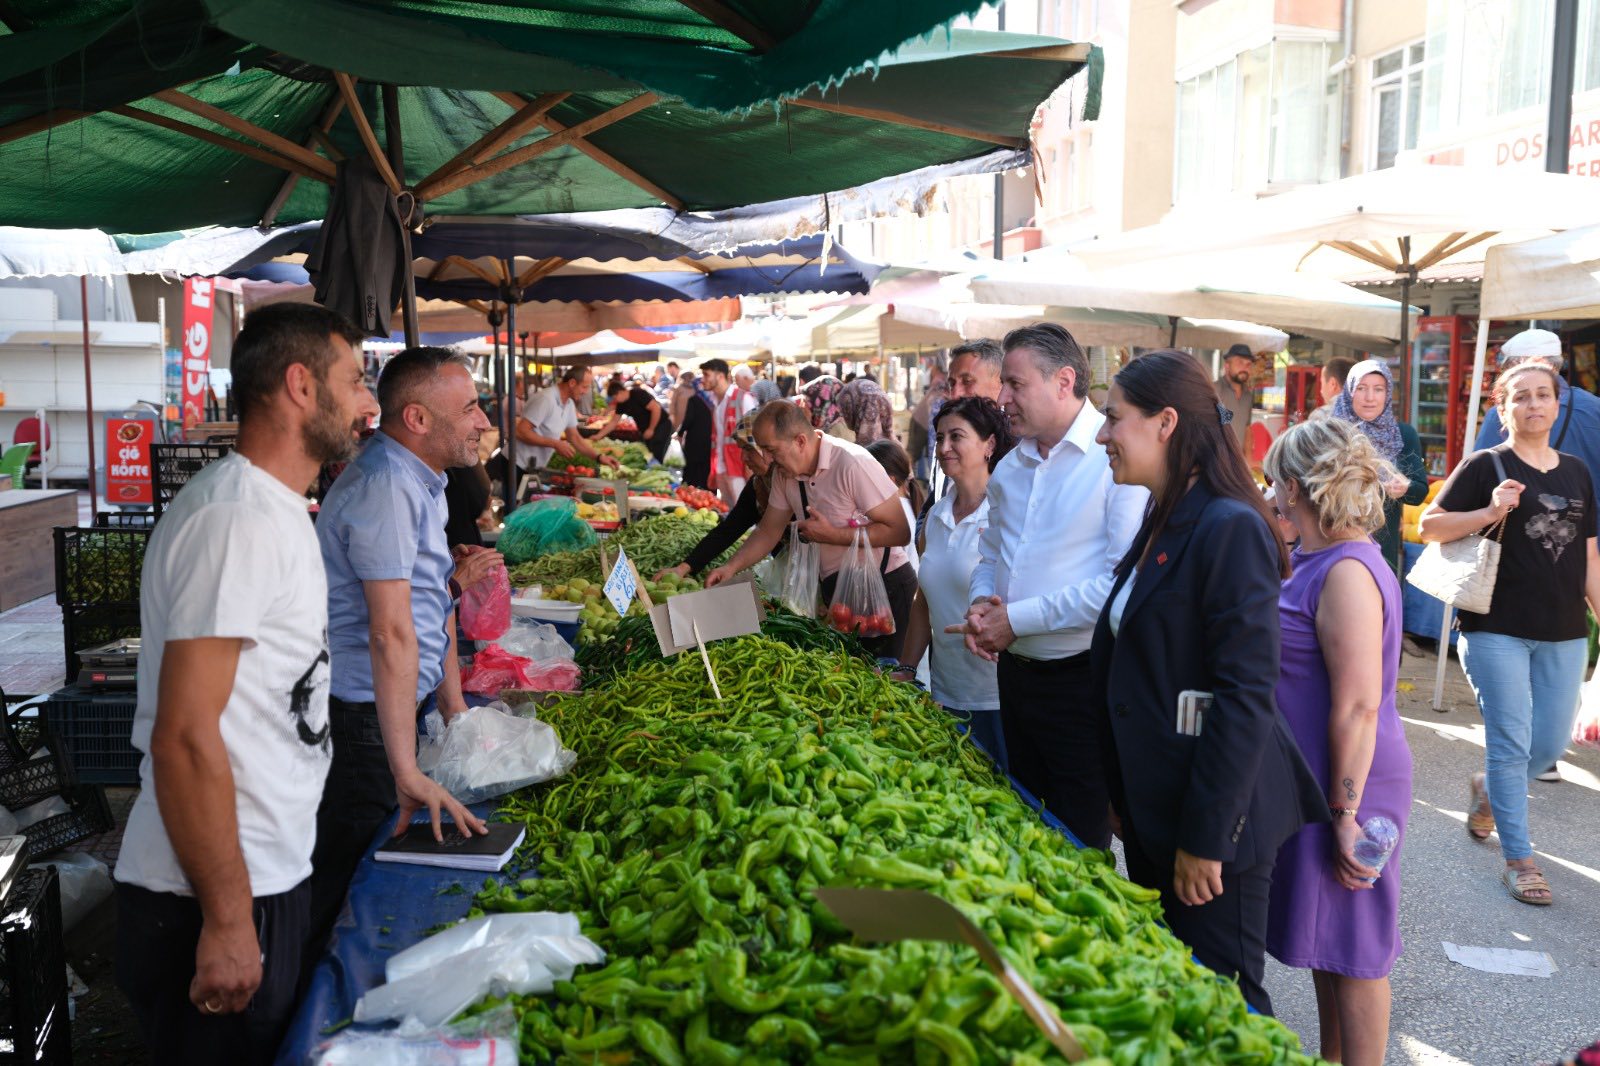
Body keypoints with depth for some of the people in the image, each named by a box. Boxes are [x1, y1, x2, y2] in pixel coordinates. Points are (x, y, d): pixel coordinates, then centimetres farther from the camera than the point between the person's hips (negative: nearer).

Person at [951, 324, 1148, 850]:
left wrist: (1018, 619, -19)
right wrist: (981, 602, -2)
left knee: (1079, 840, 6)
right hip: (1015, 673, 7)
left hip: (1082, 682, -7)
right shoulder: (1011, 467, 10)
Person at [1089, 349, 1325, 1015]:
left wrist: (1205, 836, -20)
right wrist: (1124, 799, 16)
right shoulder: (1160, 524, 10)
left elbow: (1247, 697, -22)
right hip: (1153, 806, 9)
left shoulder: (1230, 529, -19)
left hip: (1214, 812, -9)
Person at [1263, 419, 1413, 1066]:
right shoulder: (1313, 562, 8)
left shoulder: (1347, 572, -21)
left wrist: (1345, 814, -22)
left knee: (1352, 948, 5)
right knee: (1325, 938, 21)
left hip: (1346, 783, -9)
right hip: (1310, 778, 9)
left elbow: (1359, 706, -24)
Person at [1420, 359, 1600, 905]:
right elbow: (1429, 525, -6)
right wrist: (1491, 512, -19)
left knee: (1551, 743, 9)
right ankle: (1519, 859, 10)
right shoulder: (1486, 466, -3)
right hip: (1497, 629, -5)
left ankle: (1488, 789, 40)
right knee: (1511, 742, -1)